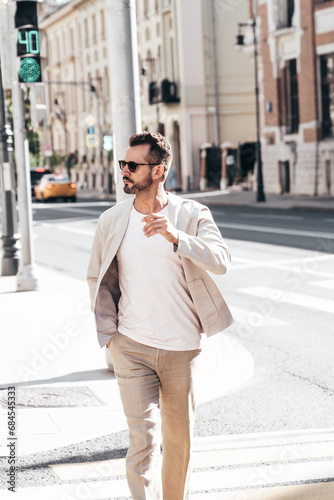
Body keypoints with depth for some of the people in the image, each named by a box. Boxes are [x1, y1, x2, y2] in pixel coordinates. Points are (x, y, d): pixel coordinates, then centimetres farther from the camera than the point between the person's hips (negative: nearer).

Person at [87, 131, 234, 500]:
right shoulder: (111, 220, 1)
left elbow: (221, 262, -16)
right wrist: (109, 331, 5)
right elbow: (97, 277, 12)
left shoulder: (192, 215, -3)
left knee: (179, 439, 13)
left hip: (182, 348, 0)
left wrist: (176, 238, -31)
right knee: (143, 438, -8)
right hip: (132, 346, 0)